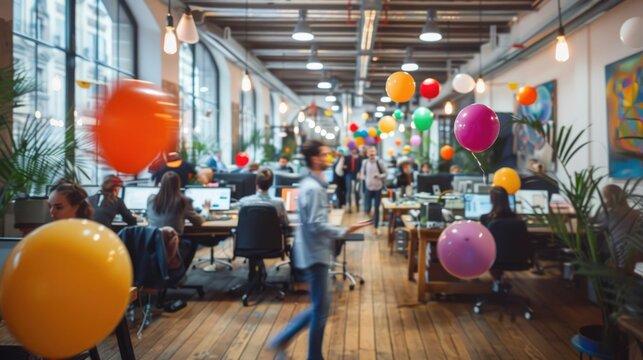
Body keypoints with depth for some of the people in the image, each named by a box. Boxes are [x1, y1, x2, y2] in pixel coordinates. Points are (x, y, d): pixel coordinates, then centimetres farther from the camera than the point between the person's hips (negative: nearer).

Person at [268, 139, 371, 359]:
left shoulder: (312, 184, 12)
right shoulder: (313, 188, -20)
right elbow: (316, 225, -26)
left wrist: (338, 233, 20)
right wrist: (345, 231, -22)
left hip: (316, 252, 10)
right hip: (315, 254, -10)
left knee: (319, 306, 17)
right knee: (321, 308, 1)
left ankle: (282, 340, 23)